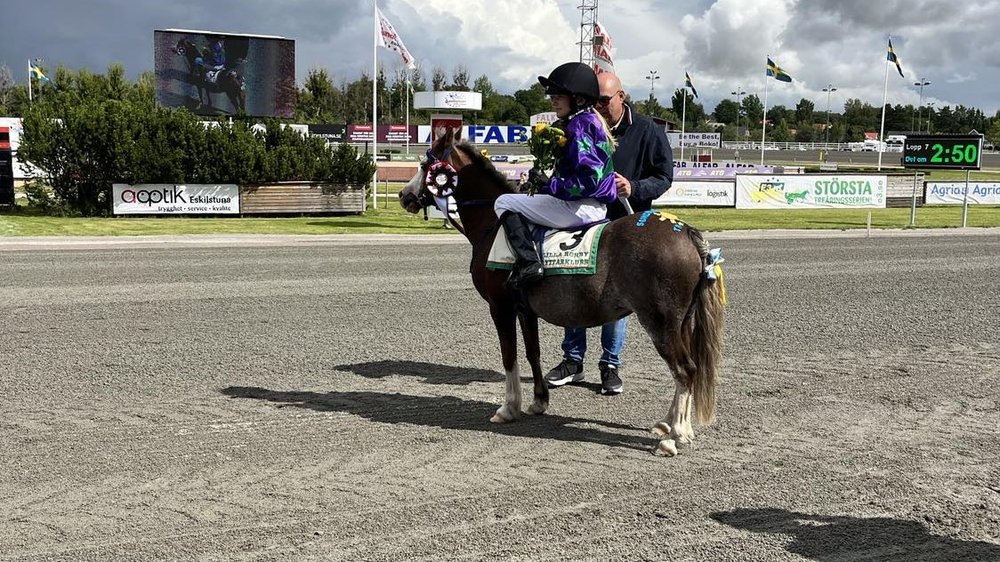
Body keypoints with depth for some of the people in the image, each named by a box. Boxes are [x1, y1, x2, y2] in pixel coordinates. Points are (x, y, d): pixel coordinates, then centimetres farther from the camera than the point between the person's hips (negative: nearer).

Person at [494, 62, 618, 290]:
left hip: (580, 208, -11)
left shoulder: (579, 126, -15)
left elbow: (589, 180, -25)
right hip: (597, 208, 11)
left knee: (504, 203, -5)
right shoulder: (592, 121, 15)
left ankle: (528, 262, -17)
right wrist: (546, 182, 15)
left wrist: (549, 185, -18)